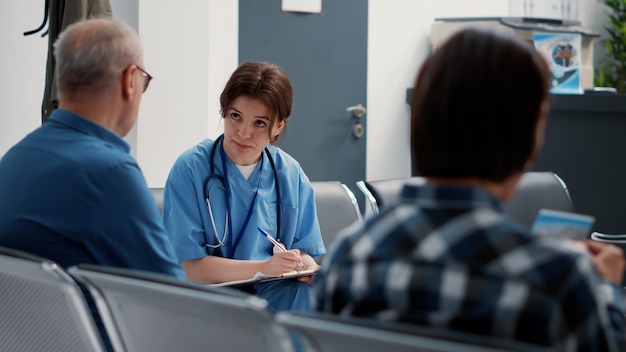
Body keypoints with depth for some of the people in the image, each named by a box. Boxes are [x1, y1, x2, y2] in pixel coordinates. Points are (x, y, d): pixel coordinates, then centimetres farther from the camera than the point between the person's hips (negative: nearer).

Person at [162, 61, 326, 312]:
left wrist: (306, 268, -16)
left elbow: (305, 253, 9)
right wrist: (262, 268, -20)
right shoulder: (190, 170, -6)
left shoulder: (291, 176, 6)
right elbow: (187, 266, -10)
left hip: (276, 296, 4)